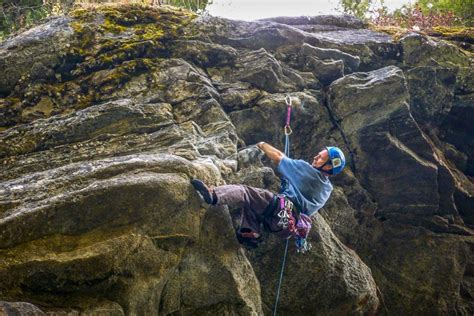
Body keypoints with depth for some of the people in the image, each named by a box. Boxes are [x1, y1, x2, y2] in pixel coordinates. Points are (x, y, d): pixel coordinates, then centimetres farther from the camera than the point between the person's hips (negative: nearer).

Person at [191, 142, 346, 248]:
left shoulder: (305, 168, 1)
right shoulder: (328, 188, 21)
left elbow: (277, 156, 8)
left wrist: (263, 145, 25)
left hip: (285, 211, -8)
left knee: (245, 192, -19)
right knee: (250, 200, 19)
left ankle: (213, 196, -43)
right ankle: (250, 233, 1)